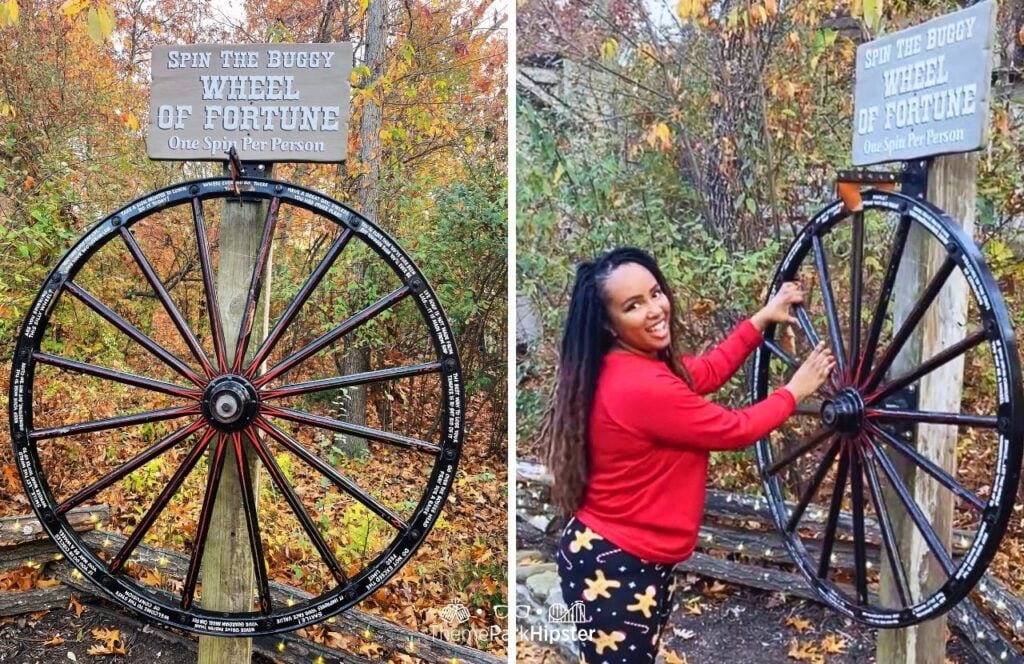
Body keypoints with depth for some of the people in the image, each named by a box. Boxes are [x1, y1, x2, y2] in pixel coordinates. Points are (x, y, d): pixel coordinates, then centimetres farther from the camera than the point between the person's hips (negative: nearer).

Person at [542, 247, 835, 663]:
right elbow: (736, 430, -14)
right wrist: (795, 391, 1)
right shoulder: (642, 386, -27)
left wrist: (762, 318, 20)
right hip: (612, 566, -10)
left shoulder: (633, 367, 4)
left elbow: (705, 373, 18)